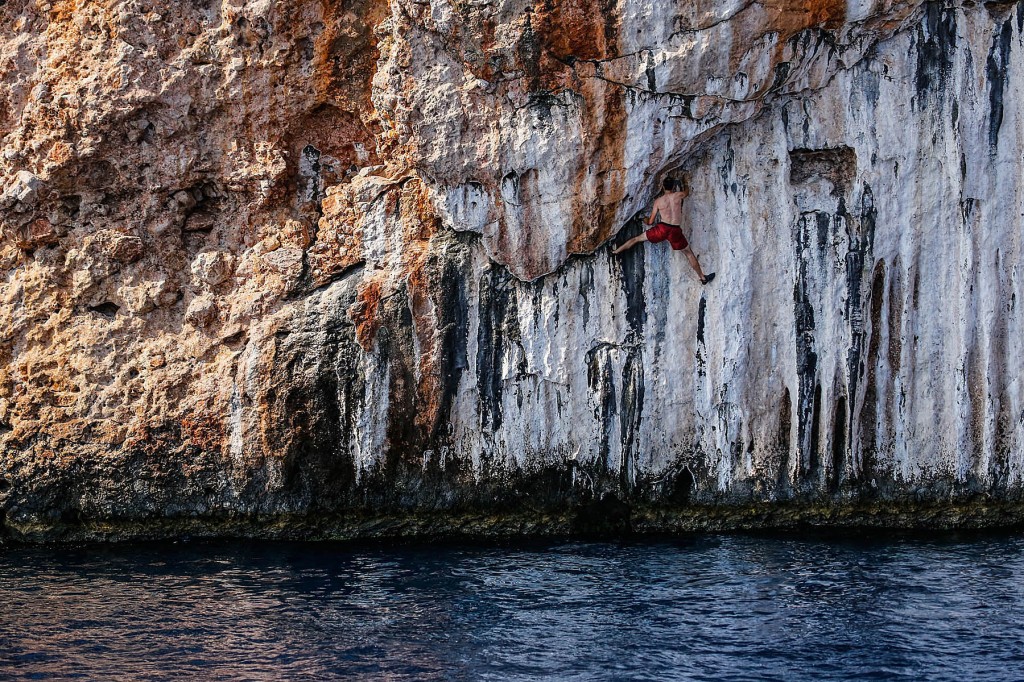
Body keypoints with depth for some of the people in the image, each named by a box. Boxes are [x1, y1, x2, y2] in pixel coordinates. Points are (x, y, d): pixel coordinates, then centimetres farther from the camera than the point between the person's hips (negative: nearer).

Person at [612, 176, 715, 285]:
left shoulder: (658, 201, 2)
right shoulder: (678, 195, 0)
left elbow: (651, 221, 8)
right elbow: (687, 192, 28)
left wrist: (646, 220, 33)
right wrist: (685, 185, 51)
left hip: (662, 228, 0)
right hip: (675, 231, 0)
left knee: (637, 239, 18)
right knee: (689, 253, 16)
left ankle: (615, 252, 23)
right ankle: (703, 277, 22)